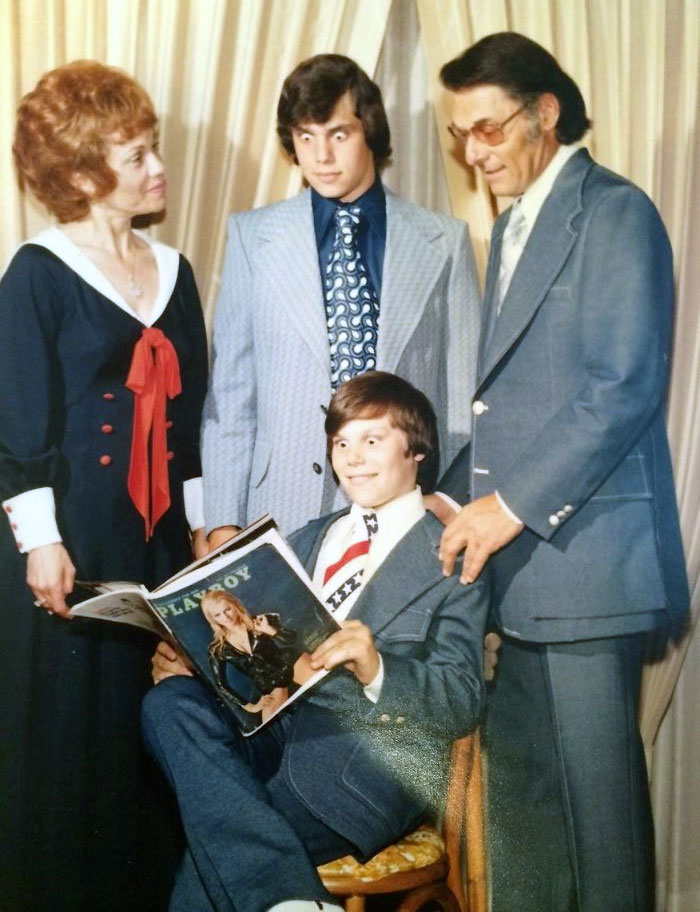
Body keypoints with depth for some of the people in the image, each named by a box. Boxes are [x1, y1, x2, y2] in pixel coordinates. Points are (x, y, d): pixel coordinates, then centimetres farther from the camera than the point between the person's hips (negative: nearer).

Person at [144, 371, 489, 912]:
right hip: (275, 721, 7)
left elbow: (463, 703, -6)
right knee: (169, 704, -26)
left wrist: (377, 669, -25)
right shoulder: (308, 541, 23)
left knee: (223, 848, -31)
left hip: (369, 754, -7)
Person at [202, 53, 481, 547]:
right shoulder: (252, 237, 7)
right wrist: (222, 521, 2)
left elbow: (463, 396, 7)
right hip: (286, 509, 0)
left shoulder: (444, 242, 5)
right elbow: (230, 390, 6)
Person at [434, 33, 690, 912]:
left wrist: (514, 506, -17)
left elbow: (627, 386, -16)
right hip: (516, 552, 8)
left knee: (595, 777, 1)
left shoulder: (614, 212, -7)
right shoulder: (513, 225, 19)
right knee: (518, 776, 13)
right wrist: (456, 496, 8)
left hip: (584, 549, -8)